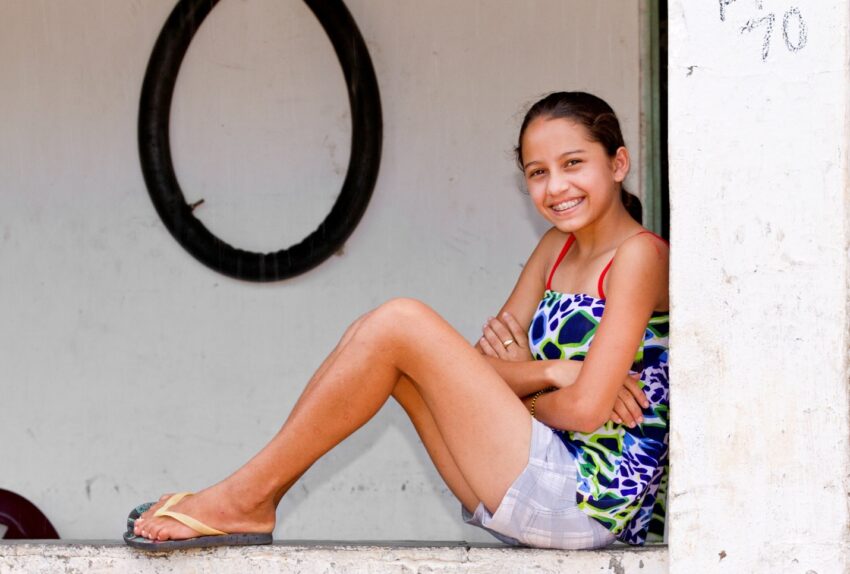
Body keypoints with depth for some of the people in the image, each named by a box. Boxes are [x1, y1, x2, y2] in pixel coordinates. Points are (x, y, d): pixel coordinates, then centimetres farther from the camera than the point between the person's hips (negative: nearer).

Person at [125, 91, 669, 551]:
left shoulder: (639, 254, -8)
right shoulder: (557, 248, 18)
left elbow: (585, 409, -16)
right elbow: (483, 364, 8)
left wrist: (515, 380, 2)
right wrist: (550, 371, -11)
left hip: (585, 501, -8)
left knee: (399, 323, -16)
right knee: (375, 336, 4)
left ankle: (246, 498, -10)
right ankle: (254, 497, 1)